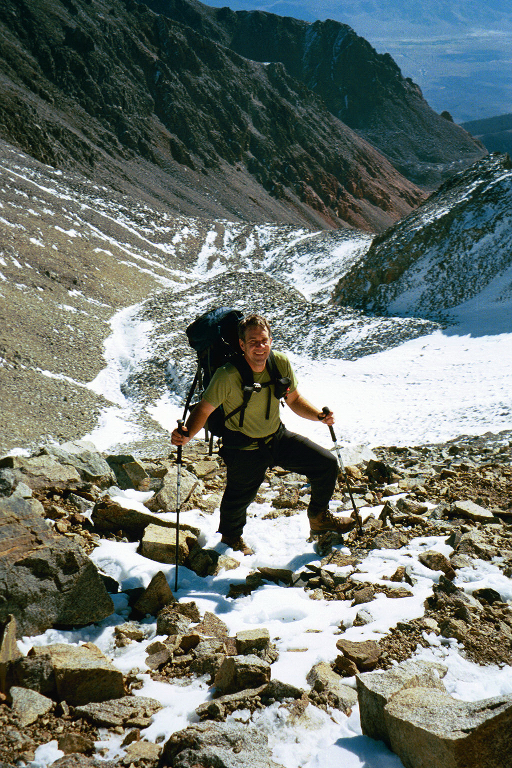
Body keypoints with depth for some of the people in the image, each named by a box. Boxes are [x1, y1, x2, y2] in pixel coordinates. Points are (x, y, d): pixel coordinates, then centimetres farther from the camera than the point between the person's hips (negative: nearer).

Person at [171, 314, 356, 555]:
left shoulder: (281, 363, -12)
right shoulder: (227, 376, -27)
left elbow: (294, 399, 3)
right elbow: (204, 409, -19)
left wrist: (319, 416, -13)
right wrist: (187, 434, -37)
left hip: (278, 437, 5)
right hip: (244, 448, -5)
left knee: (327, 464, 6)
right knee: (239, 498, 8)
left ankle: (320, 518, 33)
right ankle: (231, 537, 46)